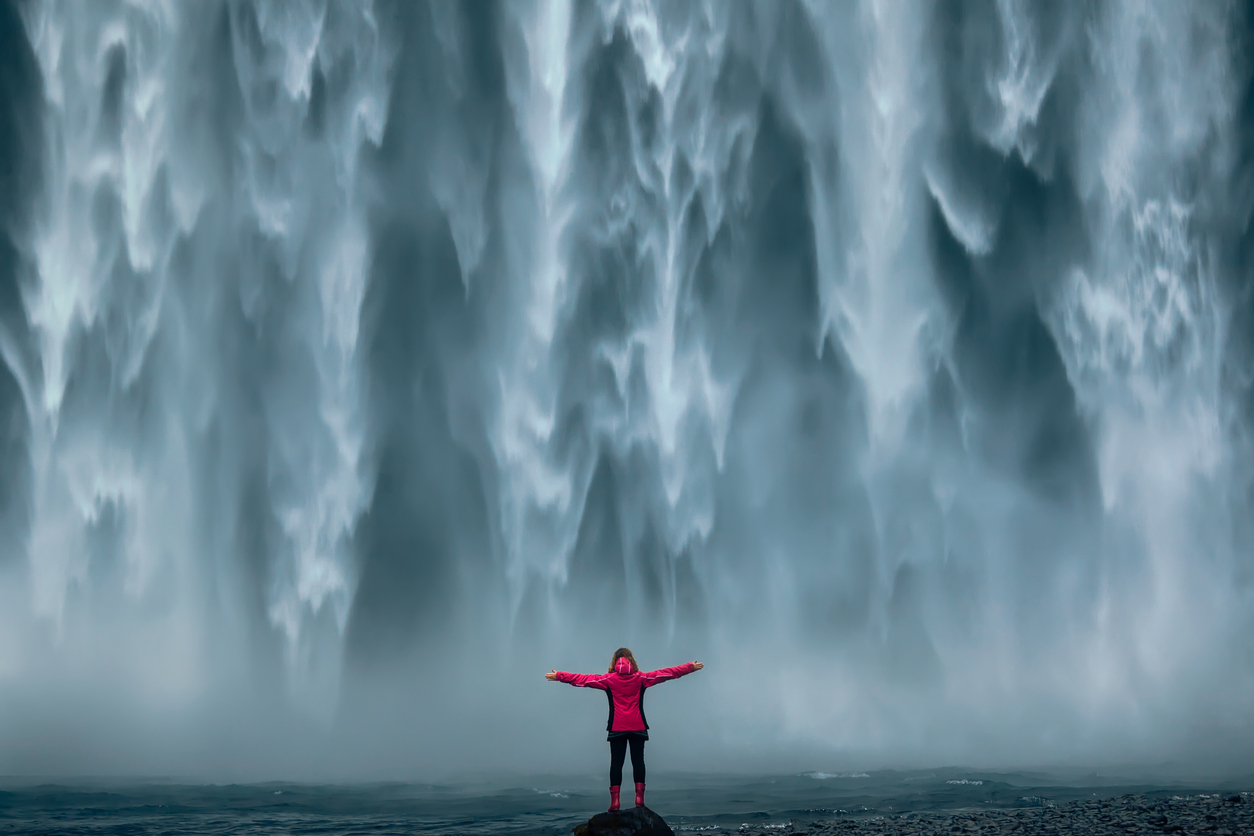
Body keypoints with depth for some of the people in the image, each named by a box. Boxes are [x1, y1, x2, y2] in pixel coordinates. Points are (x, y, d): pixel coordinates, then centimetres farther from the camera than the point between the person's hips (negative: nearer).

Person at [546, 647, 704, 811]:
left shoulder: (609, 679, 0)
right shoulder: (641, 678, 3)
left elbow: (582, 679, 2)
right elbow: (668, 673, 7)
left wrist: (558, 676, 9)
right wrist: (691, 667, 13)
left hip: (617, 728, -1)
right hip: (638, 727, 1)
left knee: (616, 762, 0)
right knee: (638, 760, 4)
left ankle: (614, 800, -8)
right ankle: (639, 797, -5)